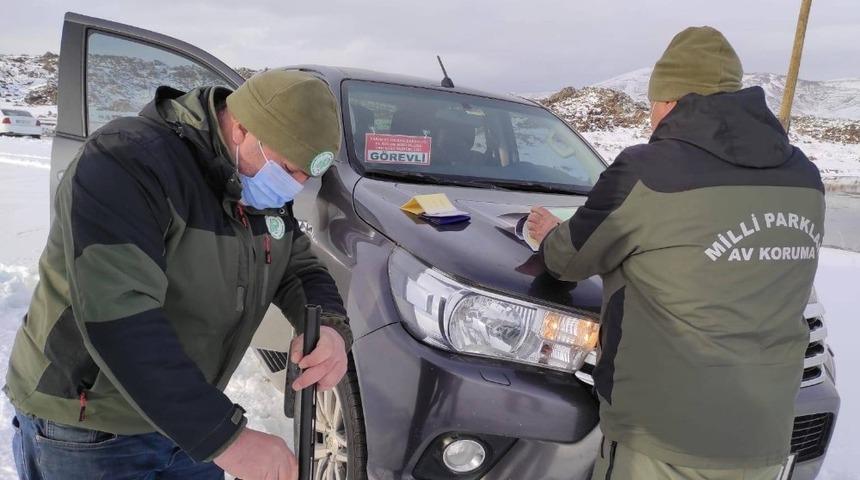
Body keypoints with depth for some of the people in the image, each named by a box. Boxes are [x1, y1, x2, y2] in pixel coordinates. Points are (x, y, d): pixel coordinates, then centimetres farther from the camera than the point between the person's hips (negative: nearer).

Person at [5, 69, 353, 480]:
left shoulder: (268, 194, -3)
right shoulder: (128, 162, -27)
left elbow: (300, 268, 3)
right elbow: (116, 319, -34)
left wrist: (330, 327, -20)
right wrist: (225, 436, -35)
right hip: (87, 430, -6)